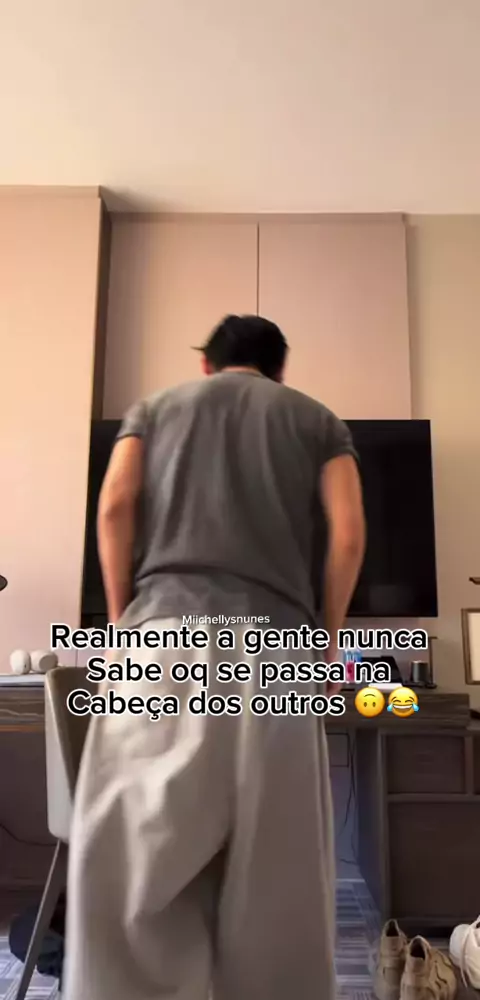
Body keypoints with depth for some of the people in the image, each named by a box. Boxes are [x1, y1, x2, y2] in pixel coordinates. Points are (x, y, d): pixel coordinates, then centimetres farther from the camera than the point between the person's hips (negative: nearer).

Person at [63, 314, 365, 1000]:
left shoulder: (155, 408, 22)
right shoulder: (318, 419, 20)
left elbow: (115, 506, 5)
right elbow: (348, 535, 5)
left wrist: (122, 619, 11)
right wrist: (326, 637, 14)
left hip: (167, 631, 0)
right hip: (275, 641, 1)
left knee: (136, 857, 0)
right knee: (275, 866, 5)